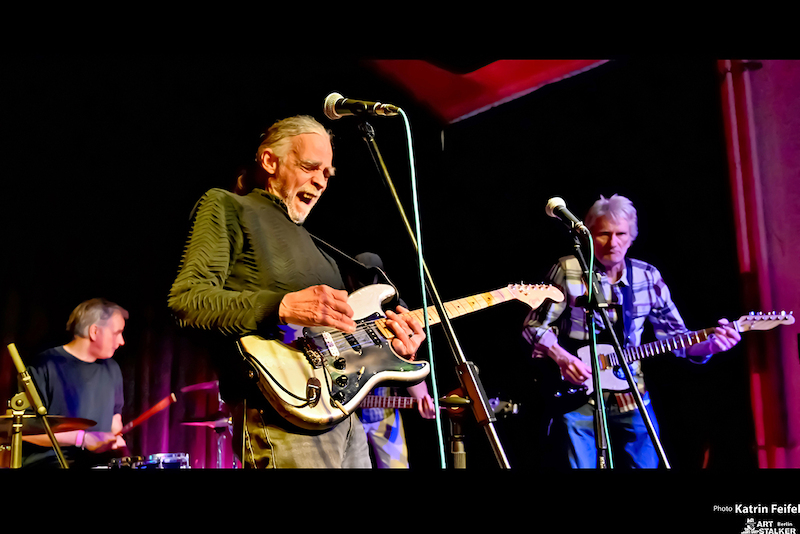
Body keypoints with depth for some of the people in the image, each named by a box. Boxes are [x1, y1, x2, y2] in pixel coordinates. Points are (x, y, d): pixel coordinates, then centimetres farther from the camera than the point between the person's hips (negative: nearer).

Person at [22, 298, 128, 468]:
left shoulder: (111, 369, 14)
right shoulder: (45, 366, -7)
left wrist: (115, 440, 4)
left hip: (97, 461, 6)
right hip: (48, 461, -6)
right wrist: (82, 438, -17)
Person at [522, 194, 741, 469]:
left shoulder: (648, 277, 4)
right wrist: (561, 357, -19)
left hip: (630, 397, 4)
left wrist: (710, 344, -10)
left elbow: (675, 335, 9)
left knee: (645, 463, 6)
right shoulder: (567, 271, -7)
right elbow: (534, 325, -3)